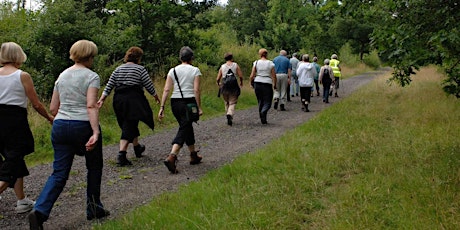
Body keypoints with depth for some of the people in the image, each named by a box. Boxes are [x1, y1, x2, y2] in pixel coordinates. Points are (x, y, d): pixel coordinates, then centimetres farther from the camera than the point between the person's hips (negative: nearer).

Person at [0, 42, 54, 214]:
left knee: (15, 162, 17)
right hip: (15, 121, -5)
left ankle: (22, 202, 23)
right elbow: (36, 105, -4)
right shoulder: (22, 76, -7)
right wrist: (49, 118, 12)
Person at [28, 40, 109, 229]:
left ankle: (39, 211, -12)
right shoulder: (91, 76, -5)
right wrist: (96, 132, -24)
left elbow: (53, 108, 13)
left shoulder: (62, 76, 12)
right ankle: (94, 209, 26)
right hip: (83, 127, -5)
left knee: (59, 173, 5)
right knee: (94, 167, 17)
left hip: (60, 126, 5)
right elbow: (91, 106, -18)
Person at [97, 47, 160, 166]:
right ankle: (121, 154, -16)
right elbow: (149, 86, -2)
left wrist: (101, 99, 4)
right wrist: (156, 96, 13)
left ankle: (137, 148, 37)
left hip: (119, 100, 6)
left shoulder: (118, 69, 11)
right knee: (128, 127, -5)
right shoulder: (140, 69, -4)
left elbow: (109, 86, 5)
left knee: (131, 125, 20)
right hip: (134, 100, -6)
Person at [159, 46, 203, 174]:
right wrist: (199, 107, -4)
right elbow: (196, 90, -9)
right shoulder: (195, 70, -3)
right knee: (184, 130, -6)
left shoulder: (172, 71, 6)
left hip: (175, 103, 5)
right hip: (189, 102, -5)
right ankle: (171, 157, -25)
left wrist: (162, 107, 0)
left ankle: (194, 155, 34)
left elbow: (166, 90, 0)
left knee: (187, 127, 21)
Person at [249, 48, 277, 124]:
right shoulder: (270, 63, -2)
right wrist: (275, 85, 10)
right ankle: (263, 112, -27)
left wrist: (251, 83, 14)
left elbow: (252, 76, -1)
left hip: (257, 83, 3)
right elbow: (274, 76, -2)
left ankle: (263, 120, 17)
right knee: (267, 102, 5)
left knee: (260, 101, 14)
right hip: (267, 84, -2)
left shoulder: (256, 63, 1)